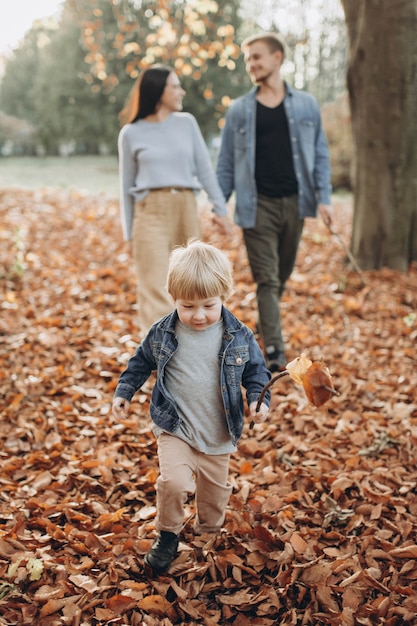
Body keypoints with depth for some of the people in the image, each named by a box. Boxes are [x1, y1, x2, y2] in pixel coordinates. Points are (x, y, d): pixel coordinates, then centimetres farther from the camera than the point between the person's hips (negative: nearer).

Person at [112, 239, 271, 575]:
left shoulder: (239, 336, -11)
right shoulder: (162, 333, -9)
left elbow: (256, 370, 1)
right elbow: (141, 362, 8)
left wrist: (259, 399, -15)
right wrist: (124, 392, 6)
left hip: (218, 433, 2)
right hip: (175, 428, -1)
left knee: (215, 489, 18)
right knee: (174, 481, -20)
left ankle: (209, 532, 47)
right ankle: (167, 535, 7)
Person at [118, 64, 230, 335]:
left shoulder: (187, 123, 9)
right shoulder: (131, 133, 3)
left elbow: (204, 168, 9)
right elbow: (127, 185, 7)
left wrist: (220, 208, 3)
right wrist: (129, 231, 7)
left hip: (186, 210, 3)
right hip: (151, 212, -3)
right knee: (157, 291, -7)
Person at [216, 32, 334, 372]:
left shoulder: (306, 105, 7)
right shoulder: (239, 110, 6)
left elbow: (320, 153, 6)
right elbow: (226, 162, 6)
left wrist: (324, 198, -4)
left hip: (294, 202, 2)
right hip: (258, 205, -2)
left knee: (282, 275, 13)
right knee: (266, 279, -5)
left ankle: (265, 326, 35)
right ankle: (274, 350, -5)